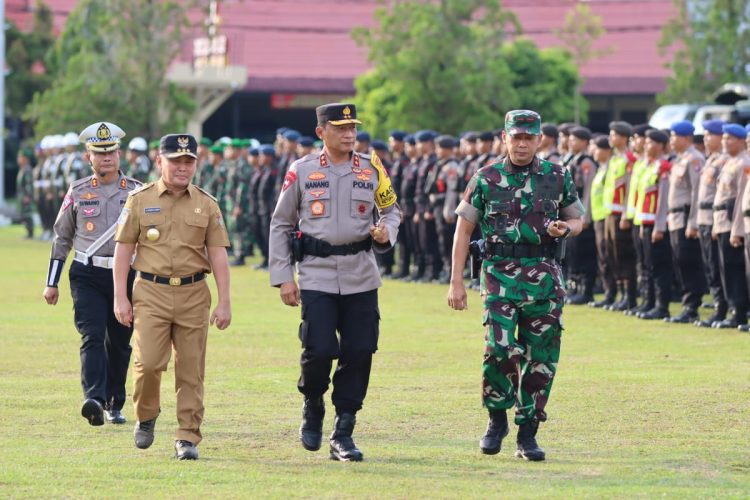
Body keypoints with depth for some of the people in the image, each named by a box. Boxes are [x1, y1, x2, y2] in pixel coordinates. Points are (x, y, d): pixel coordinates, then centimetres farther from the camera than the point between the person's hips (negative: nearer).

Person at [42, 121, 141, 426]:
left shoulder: (136, 192, 5)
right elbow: (61, 238, 11)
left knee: (119, 343, 8)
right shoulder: (77, 192, 5)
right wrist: (51, 283, 9)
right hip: (87, 276, -1)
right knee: (92, 336, -17)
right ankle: (94, 400, -31)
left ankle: (114, 406, 21)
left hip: (125, 275, 1)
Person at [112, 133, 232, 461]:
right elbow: (123, 249, 5)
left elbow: (218, 255, 8)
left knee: (191, 369, 0)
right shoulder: (140, 200, 5)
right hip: (151, 292, -1)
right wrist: (120, 297, -2)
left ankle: (188, 437, 5)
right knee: (149, 362, -11)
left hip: (194, 295, 1)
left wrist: (224, 302, 2)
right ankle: (146, 417, 15)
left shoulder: (207, 205, 8)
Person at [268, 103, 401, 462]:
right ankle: (312, 406, 18)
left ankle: (343, 434, 9)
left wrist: (387, 233, -5)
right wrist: (283, 278, 2)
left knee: (359, 353, -2)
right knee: (319, 349, -13)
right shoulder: (302, 171, 2)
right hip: (317, 274, -2)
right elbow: (281, 224, 7)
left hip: (361, 276, 2)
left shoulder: (372, 170, 7)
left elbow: (392, 209, 19)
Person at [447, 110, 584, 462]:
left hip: (545, 276, 2)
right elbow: (464, 229, 7)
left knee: (541, 356, 1)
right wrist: (456, 281, 1)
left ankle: (527, 433, 12)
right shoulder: (486, 179, 4)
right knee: (500, 348, -17)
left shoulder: (557, 177, 8)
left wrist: (564, 229, -7)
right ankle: (497, 418, 6)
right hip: (500, 274, -2)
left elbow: (577, 219, 19)